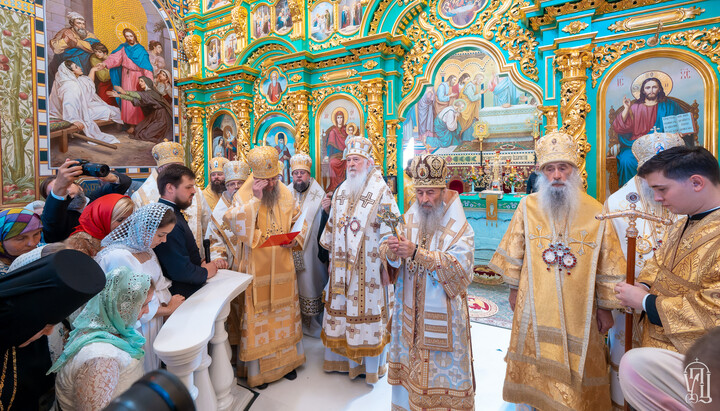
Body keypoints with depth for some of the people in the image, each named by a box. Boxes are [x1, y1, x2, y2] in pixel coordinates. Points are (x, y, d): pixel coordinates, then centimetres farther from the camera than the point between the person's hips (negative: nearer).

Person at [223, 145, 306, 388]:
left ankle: (286, 360, 35)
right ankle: (257, 368, 26)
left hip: (283, 268, 4)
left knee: (284, 313, 16)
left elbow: (299, 222, 10)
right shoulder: (244, 195, -8)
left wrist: (296, 238, -9)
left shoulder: (285, 194, 3)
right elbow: (234, 224, -23)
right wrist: (255, 198, -26)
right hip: (257, 270, -3)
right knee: (258, 316, 7)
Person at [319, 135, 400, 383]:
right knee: (341, 307, 14)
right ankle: (341, 357, 35)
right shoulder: (341, 191, 10)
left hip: (368, 266, -5)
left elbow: (391, 229, -12)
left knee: (366, 309, 5)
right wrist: (332, 258, 18)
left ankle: (371, 365, 26)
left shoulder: (381, 191, -9)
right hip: (342, 266, 6)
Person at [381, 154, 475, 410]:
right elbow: (385, 249, -3)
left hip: (443, 313, -3)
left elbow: (460, 267, -23)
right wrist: (391, 250, -28)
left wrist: (417, 252, -29)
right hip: (410, 311, 4)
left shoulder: (460, 229, -10)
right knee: (410, 361, 17)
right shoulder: (408, 220, 1)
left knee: (442, 366, 9)